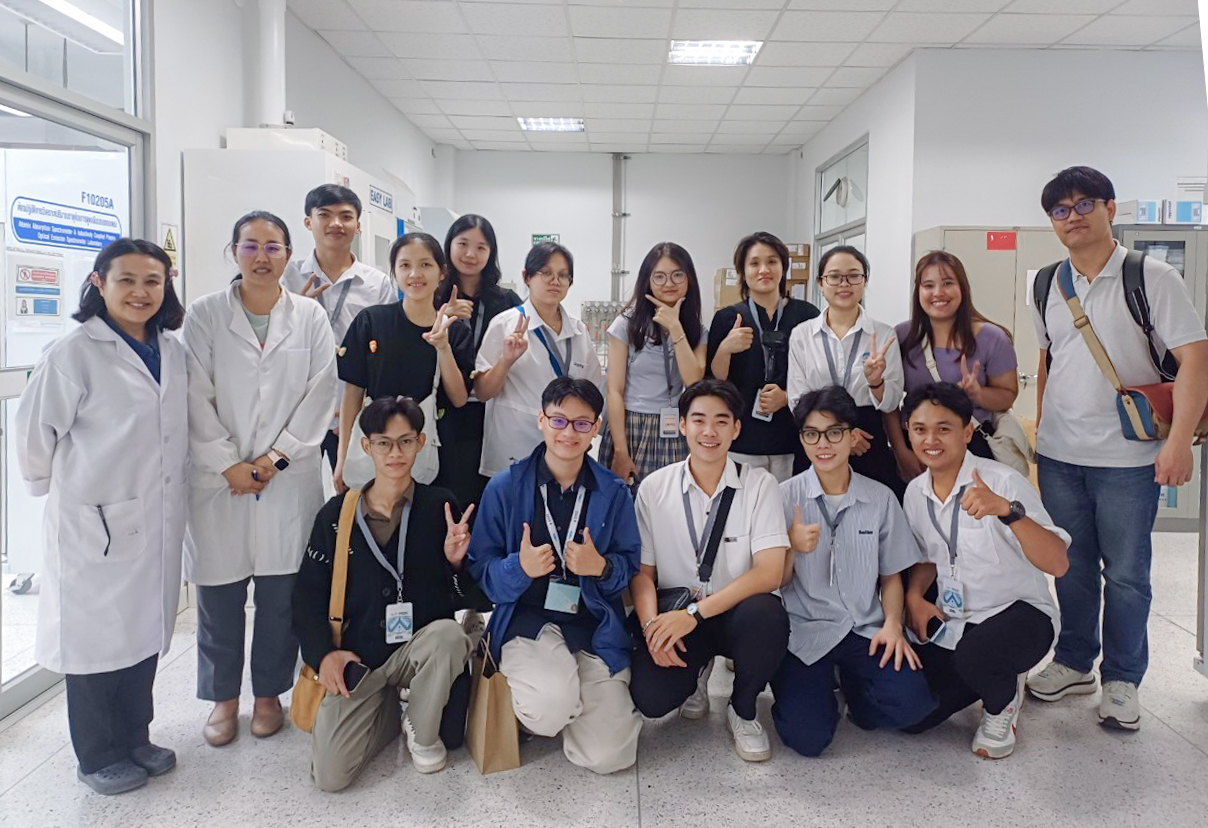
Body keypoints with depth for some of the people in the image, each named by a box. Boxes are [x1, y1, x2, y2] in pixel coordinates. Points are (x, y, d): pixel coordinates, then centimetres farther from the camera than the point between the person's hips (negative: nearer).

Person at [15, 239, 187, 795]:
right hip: (94, 521, -5)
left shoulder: (173, 352, 5)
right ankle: (98, 756, 26)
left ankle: (135, 738, 34)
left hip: (158, 517, 6)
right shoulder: (73, 354, -13)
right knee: (96, 635, 8)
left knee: (146, 628, 16)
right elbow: (34, 432, -7)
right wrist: (65, 487, 5)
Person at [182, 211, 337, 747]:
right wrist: (230, 465, -9)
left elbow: (320, 395, -1)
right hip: (218, 477, 0)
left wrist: (277, 456, -9)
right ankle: (223, 698, 25)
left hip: (289, 478, 1)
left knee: (282, 594, 7)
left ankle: (269, 692, 26)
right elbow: (197, 399, -3)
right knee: (219, 596, 7)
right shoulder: (205, 315, 2)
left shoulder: (310, 317, 5)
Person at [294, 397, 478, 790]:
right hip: (356, 656, 1)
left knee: (450, 635, -37)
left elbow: (466, 594, 3)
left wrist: (455, 561, -19)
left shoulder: (440, 507, -2)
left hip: (420, 647, 0)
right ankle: (388, 709, 18)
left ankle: (423, 733, -5)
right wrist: (324, 653, -7)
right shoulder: (336, 514, 1)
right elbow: (308, 595, 7)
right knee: (329, 776, -15)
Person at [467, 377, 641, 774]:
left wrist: (601, 567, -15)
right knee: (551, 707, -33)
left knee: (607, 756, -9)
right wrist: (520, 568, -21)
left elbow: (631, 566, 7)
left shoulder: (613, 492, 4)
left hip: (595, 626, 2)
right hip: (528, 619, -2)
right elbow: (481, 570, -1)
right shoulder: (505, 487, -2)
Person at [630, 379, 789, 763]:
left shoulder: (760, 485, -5)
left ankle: (743, 710, -2)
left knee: (767, 613, -35)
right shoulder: (654, 488, 1)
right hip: (674, 615, 1)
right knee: (651, 697, -25)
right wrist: (652, 626, -18)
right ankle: (697, 669, 16)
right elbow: (642, 571, 2)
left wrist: (694, 613, -23)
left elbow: (769, 573, -14)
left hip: (736, 613, 0)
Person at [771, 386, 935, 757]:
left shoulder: (880, 498, 4)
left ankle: (850, 684, 11)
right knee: (808, 737, -20)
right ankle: (812, 687, 15)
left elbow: (891, 575, 12)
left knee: (911, 704, -22)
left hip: (864, 630, 2)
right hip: (803, 631, -2)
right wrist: (792, 548, -19)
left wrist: (893, 624, -6)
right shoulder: (785, 497, -2)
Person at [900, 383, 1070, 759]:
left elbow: (1058, 564, -27)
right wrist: (914, 597, -3)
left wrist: (1007, 510, -42)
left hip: (1018, 614, -5)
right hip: (951, 622, 6)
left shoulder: (1003, 481, -18)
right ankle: (991, 676, 21)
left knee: (974, 654, -37)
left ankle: (1003, 701, 1)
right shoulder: (915, 492, 1)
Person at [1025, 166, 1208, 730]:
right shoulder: (1046, 286, 8)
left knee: (1126, 573, 6)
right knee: (1071, 566, 15)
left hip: (1128, 456, -4)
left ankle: (1122, 680, 22)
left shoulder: (1151, 277, -7)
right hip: (1058, 455, 4)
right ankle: (1074, 662, 31)